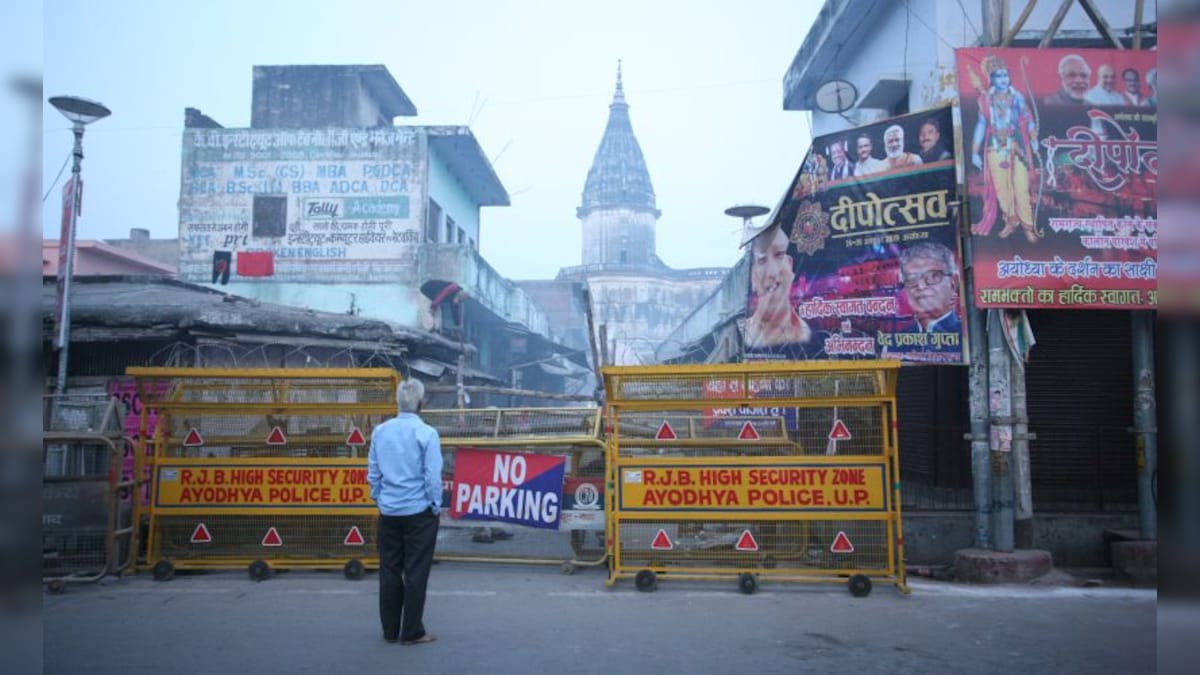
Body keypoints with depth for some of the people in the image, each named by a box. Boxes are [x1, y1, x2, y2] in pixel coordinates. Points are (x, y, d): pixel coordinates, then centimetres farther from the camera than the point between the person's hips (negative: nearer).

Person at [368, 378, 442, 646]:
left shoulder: (380, 431, 0)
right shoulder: (426, 433, -14)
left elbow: (372, 472, 6)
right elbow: (433, 475, -12)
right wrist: (436, 505, 1)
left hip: (388, 511, 4)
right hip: (419, 511, -4)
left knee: (389, 571, 13)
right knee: (415, 572, 5)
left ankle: (390, 630, 21)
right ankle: (412, 632, 11)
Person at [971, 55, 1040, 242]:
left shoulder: (1017, 97, 0)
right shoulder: (986, 99, 2)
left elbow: (1028, 119, 8)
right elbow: (981, 124, 6)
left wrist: (1034, 140, 8)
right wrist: (975, 151, 5)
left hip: (1017, 147, -1)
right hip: (996, 148, 2)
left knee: (1021, 188, -6)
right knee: (1001, 187, 6)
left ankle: (1028, 225, 3)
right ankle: (1011, 220, 24)